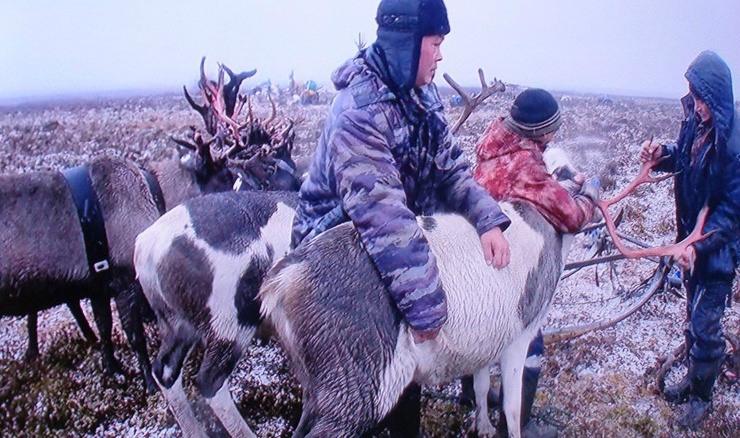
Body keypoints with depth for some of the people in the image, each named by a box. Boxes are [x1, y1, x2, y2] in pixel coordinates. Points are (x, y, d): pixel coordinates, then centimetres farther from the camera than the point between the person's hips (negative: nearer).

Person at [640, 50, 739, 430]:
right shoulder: (695, 123, -2)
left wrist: (701, 243, -29)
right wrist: (662, 155, -5)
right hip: (692, 238, 7)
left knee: (705, 321, 2)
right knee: (694, 315, 20)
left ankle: (702, 395, 22)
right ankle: (694, 377, 38)